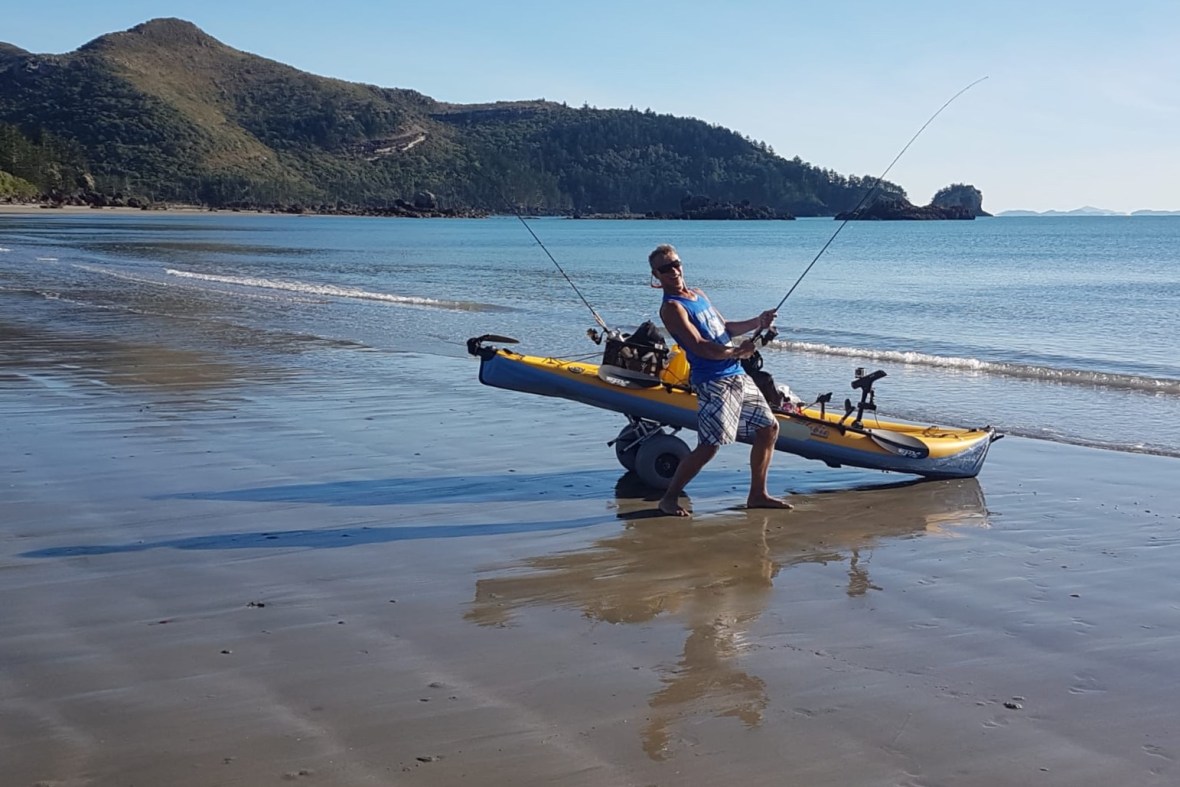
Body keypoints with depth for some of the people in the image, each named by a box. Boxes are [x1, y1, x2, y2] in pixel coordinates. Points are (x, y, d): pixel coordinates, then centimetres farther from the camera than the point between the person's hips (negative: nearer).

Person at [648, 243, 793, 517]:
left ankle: (758, 495, 22)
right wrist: (737, 351, -19)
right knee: (709, 446, -14)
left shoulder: (698, 295, 17)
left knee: (769, 428, 13)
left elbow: (724, 329, 24)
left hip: (737, 376, 9)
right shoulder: (672, 308, -11)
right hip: (713, 381, -9)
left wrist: (757, 322, 12)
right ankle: (669, 498, 2)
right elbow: (699, 346, -20)